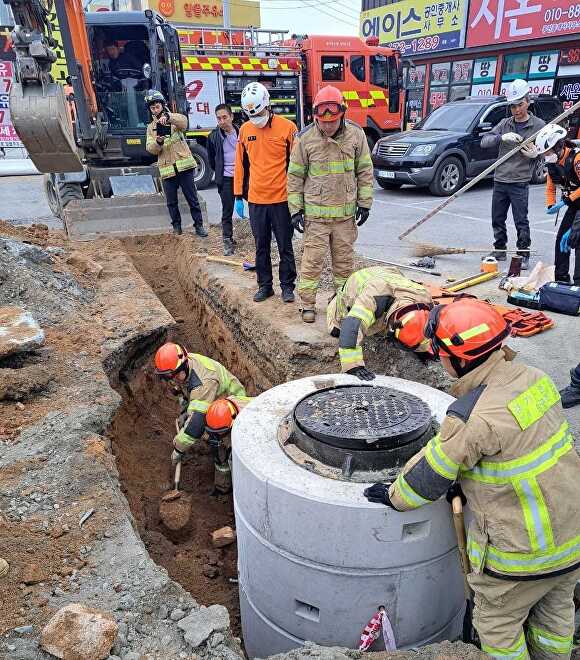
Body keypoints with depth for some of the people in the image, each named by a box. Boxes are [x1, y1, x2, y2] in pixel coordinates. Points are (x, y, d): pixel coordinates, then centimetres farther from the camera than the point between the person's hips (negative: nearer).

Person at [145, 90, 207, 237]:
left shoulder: (174, 118, 6)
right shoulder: (151, 127, 14)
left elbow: (183, 121, -19)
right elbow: (150, 149, 2)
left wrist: (168, 117, -38)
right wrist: (158, 142, -20)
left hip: (184, 166, -3)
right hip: (166, 169, 3)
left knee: (192, 198, 1)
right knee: (171, 202, 9)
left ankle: (199, 225, 10)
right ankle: (176, 226, 23)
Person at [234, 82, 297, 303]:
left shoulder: (287, 127, -6)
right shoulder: (245, 130, 7)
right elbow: (241, 165, 13)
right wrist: (239, 196, 12)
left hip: (281, 199, -4)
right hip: (255, 201, 4)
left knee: (285, 246, 6)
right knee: (261, 247, 12)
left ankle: (287, 286, 18)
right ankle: (264, 285, 24)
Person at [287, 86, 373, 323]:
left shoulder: (356, 134, -1)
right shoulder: (305, 139, -6)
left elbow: (365, 171, 7)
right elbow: (295, 176, 1)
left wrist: (364, 203, 5)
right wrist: (296, 209, -1)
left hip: (346, 212, 2)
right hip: (315, 212, -2)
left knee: (344, 259, 13)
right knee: (313, 260, -1)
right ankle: (308, 303, 10)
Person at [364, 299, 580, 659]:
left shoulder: (473, 417, -31)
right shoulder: (531, 376, -7)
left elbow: (431, 474, -17)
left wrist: (395, 496, 1)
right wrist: (472, 481, 8)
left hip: (524, 549, -8)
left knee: (497, 624, 18)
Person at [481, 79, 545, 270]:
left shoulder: (538, 125, 0)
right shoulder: (505, 124, 9)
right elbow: (484, 141, -2)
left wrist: (535, 154, -18)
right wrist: (502, 137, -21)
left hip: (520, 183, -4)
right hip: (499, 181, 4)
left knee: (521, 222, -3)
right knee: (497, 220, 11)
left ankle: (524, 256, 6)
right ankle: (500, 251, 26)